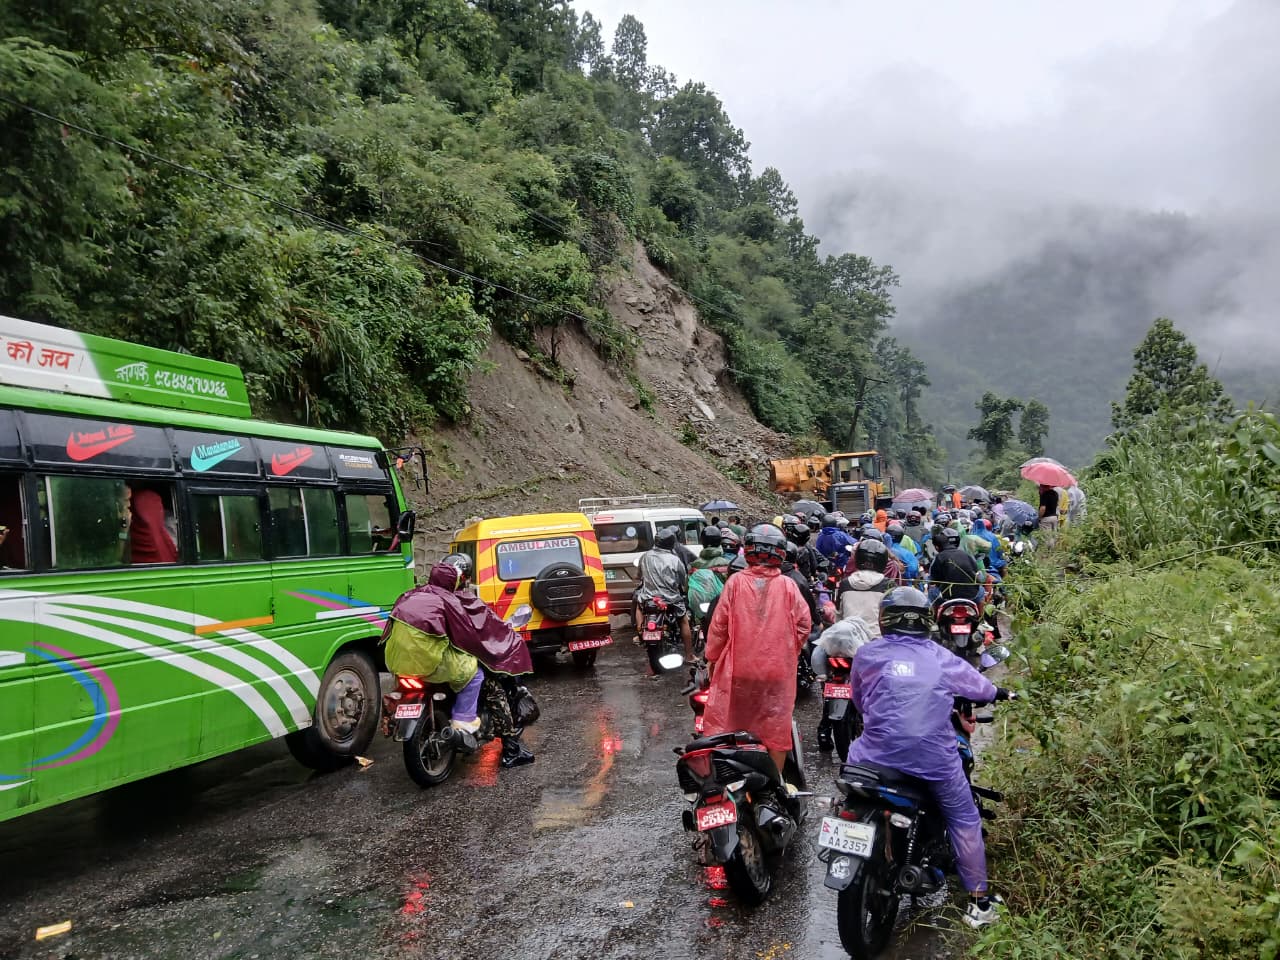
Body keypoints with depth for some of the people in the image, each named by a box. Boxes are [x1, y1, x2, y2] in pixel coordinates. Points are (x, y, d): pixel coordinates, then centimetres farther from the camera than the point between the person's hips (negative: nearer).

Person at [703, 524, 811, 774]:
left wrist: (712, 657, 8)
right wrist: (789, 652, 11)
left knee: (728, 727, 12)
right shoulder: (787, 585, -5)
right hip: (778, 670, 0)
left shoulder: (735, 582, -7)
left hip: (738, 668, 0)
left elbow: (719, 624, -4)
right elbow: (803, 623, -4)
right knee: (776, 729, 12)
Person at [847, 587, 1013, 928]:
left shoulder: (867, 654, 4)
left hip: (878, 755, 0)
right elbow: (978, 685, 24)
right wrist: (1000, 693, 47)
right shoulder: (941, 658, 6)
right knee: (964, 818, 21)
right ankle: (979, 900, 28)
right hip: (934, 758, 0)